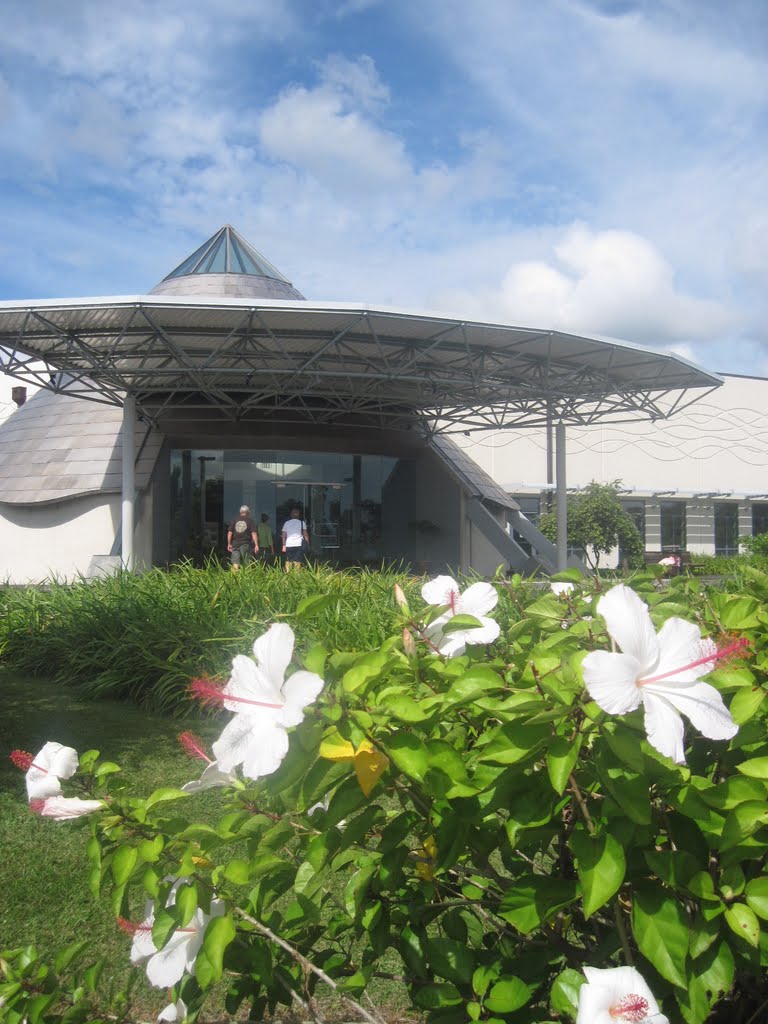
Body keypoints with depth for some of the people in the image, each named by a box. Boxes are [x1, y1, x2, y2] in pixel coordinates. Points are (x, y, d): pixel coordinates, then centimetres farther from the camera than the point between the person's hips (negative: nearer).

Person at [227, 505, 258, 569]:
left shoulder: (234, 520, 8)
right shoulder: (250, 521, 1)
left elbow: (230, 533, 7)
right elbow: (253, 533, -6)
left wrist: (229, 544, 15)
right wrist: (256, 545, -7)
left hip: (235, 544, 2)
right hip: (246, 544, -2)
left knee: (235, 562, -1)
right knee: (245, 563, 5)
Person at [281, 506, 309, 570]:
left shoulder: (286, 523, 10)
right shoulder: (302, 523, 2)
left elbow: (284, 536, 10)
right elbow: (305, 535, 3)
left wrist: (284, 545, 16)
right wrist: (308, 543, 12)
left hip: (288, 545, 2)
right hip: (298, 545, -2)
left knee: (288, 562, 7)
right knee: (297, 562, -3)